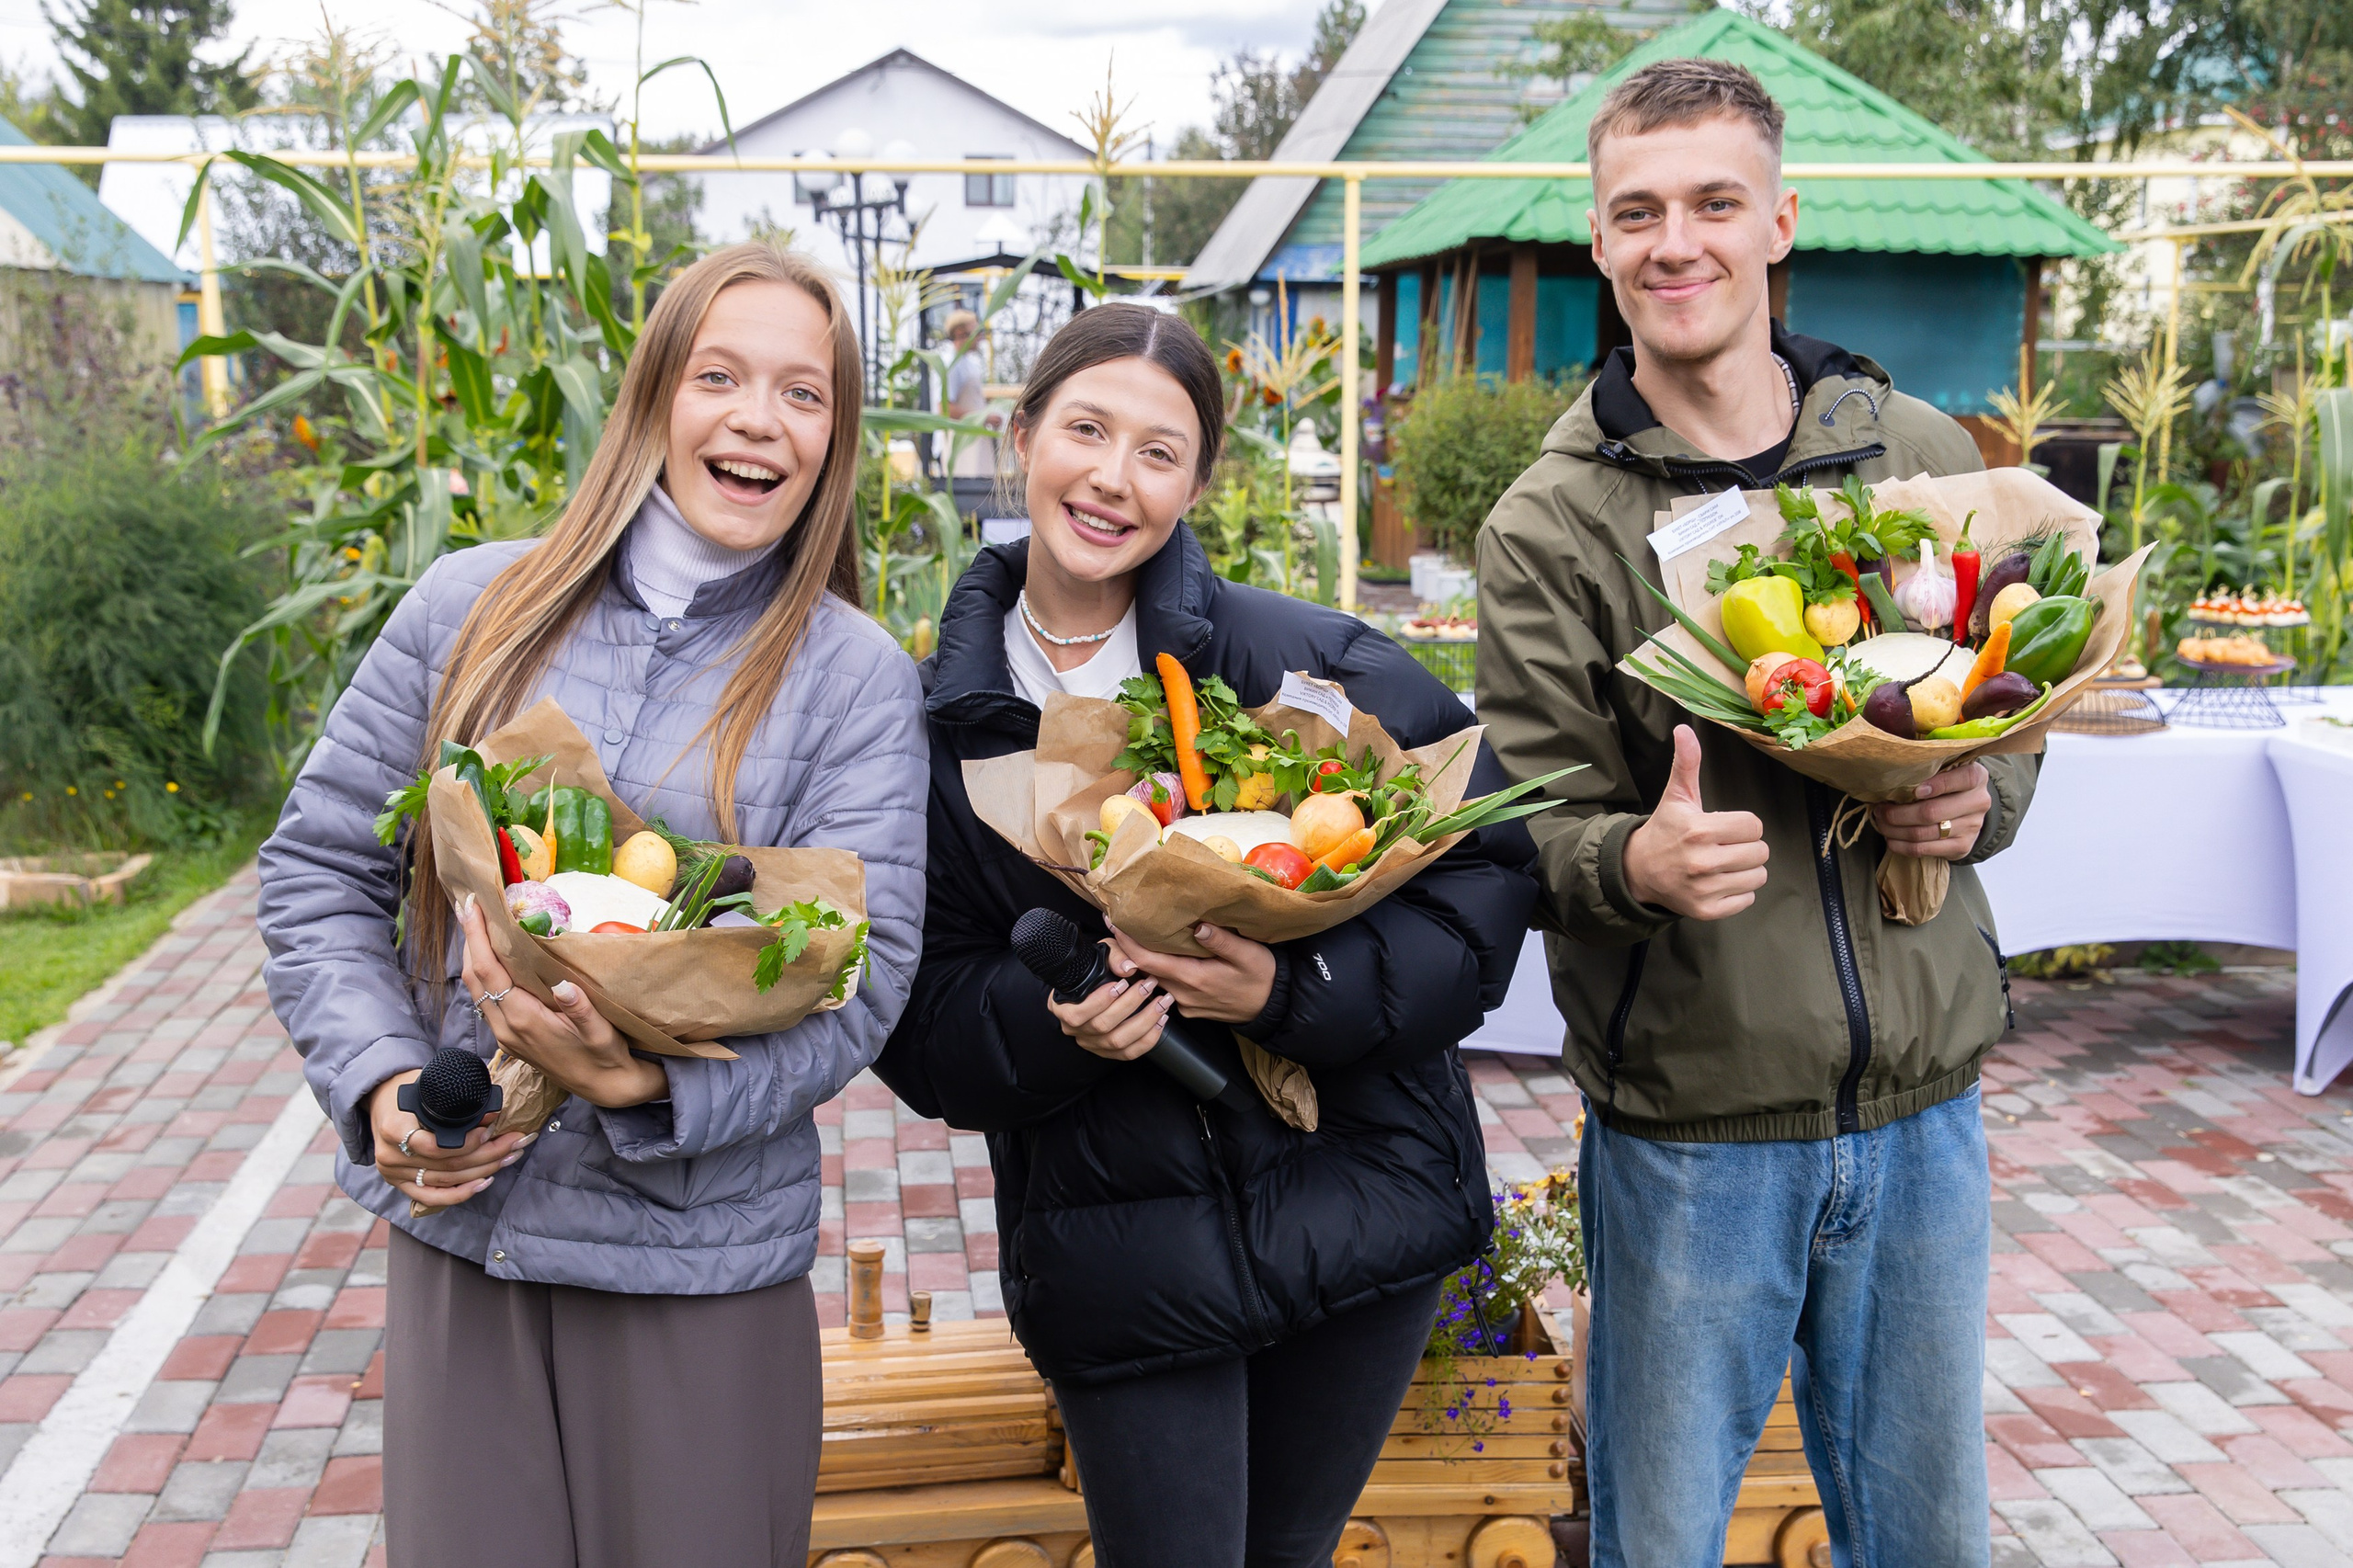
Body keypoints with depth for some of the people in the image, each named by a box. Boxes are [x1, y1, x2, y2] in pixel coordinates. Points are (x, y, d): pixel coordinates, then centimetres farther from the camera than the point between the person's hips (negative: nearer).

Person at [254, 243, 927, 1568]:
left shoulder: (857, 680, -5)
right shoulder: (474, 609, 1)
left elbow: (862, 973, -11)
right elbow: (321, 868, 7)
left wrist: (645, 1086, -26)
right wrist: (379, 1084, -8)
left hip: (702, 1261, -1)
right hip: (453, 1231, 2)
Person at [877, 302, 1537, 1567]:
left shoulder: (1310, 663, -9)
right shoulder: (940, 717, -1)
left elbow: (1486, 861, -9)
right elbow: (917, 1012, 1)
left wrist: (1295, 991, -21)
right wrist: (1050, 1020, -20)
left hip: (1354, 1207, 0)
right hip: (1119, 1251, 0)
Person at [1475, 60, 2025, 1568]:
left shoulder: (1924, 457, 2)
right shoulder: (1551, 524, -7)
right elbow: (1539, 822, -8)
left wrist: (1980, 800, -9)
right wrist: (1636, 861, -29)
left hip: (1920, 1104, 3)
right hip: (1686, 1120, -3)